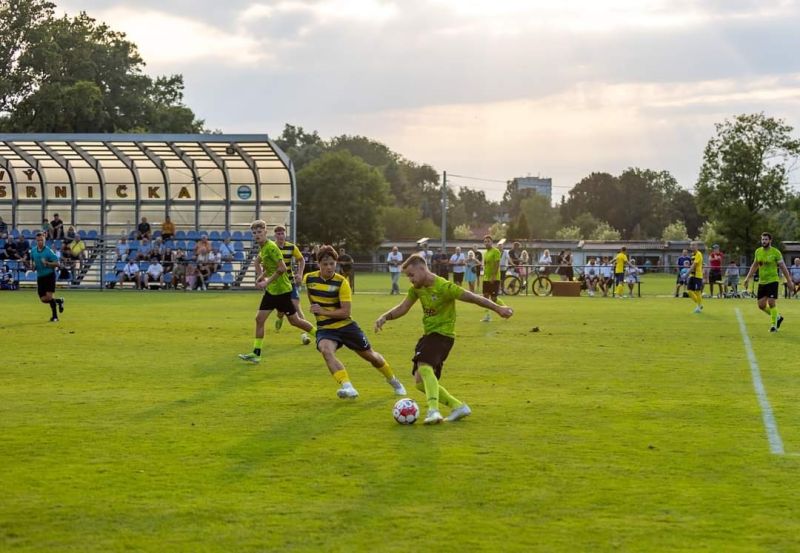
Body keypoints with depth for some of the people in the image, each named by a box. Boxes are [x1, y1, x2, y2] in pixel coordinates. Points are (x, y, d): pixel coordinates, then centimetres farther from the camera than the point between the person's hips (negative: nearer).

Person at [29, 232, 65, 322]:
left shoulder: (48, 251, -11)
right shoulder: (33, 251, 5)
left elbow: (57, 264, -11)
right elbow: (32, 260, 24)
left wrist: (47, 263, -26)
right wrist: (33, 266, 2)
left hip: (50, 275, -5)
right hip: (40, 277, 5)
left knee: (49, 296, -15)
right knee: (43, 299, 1)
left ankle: (55, 316, -1)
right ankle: (58, 301, 30)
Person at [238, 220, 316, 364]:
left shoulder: (271, 247, -18)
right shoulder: (262, 248, 9)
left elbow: (282, 268, -24)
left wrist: (267, 282, -21)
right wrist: (261, 277, 9)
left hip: (282, 290, -9)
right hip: (271, 291, 9)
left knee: (294, 320, 0)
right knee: (259, 319, 1)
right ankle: (256, 354, 3)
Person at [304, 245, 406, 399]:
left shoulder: (341, 282, -15)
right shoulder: (309, 279, -5)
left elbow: (345, 312, -20)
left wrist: (323, 311, -26)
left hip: (345, 325, -1)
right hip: (325, 329, 1)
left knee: (370, 355, 12)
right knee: (326, 351, -34)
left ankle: (394, 382, 40)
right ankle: (347, 387, -45)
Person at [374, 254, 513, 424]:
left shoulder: (444, 287, -18)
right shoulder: (416, 288, 5)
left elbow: (472, 297, -19)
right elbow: (402, 308, 11)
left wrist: (498, 308, -21)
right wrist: (384, 317, -6)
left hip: (442, 335, -9)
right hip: (428, 334, 9)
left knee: (424, 367, -34)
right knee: (421, 382, 7)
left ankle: (433, 411, -43)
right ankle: (458, 407, 16)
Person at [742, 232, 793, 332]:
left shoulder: (776, 252, -9)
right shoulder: (758, 251, 6)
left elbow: (783, 267, -5)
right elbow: (754, 266, 18)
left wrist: (789, 281, -6)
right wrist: (748, 278, 13)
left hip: (772, 281, -6)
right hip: (762, 282, 6)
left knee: (771, 303, -13)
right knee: (761, 305, 3)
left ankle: (774, 324, 3)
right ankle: (777, 317, 26)